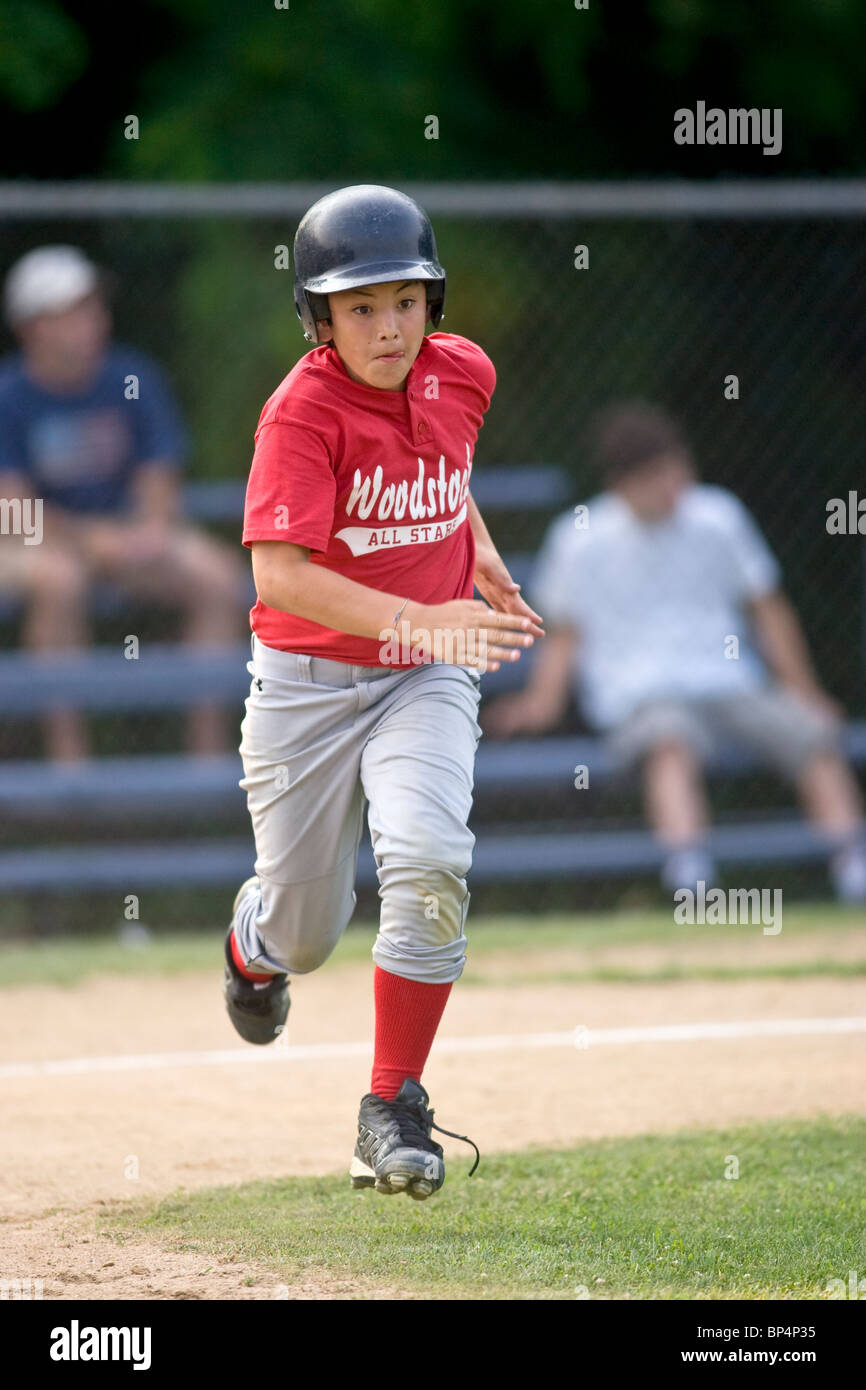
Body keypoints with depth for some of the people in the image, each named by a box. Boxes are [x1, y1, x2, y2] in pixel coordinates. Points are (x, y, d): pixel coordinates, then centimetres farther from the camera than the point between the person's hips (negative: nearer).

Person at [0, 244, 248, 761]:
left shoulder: (135, 379, -1)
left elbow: (159, 481, 2)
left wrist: (152, 529, -21)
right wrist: (93, 539, -28)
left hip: (125, 531, 4)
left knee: (220, 577, -18)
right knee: (59, 579, -37)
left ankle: (210, 751, -13)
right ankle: (68, 754, -32)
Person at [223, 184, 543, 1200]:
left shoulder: (462, 374, -3)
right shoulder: (302, 411, -20)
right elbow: (278, 573, -29)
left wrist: (481, 553, 14)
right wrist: (416, 620, -38)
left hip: (425, 682, 3)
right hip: (307, 682, -3)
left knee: (429, 864, -24)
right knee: (308, 936, 8)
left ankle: (394, 1112, -11)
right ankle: (256, 937, 49)